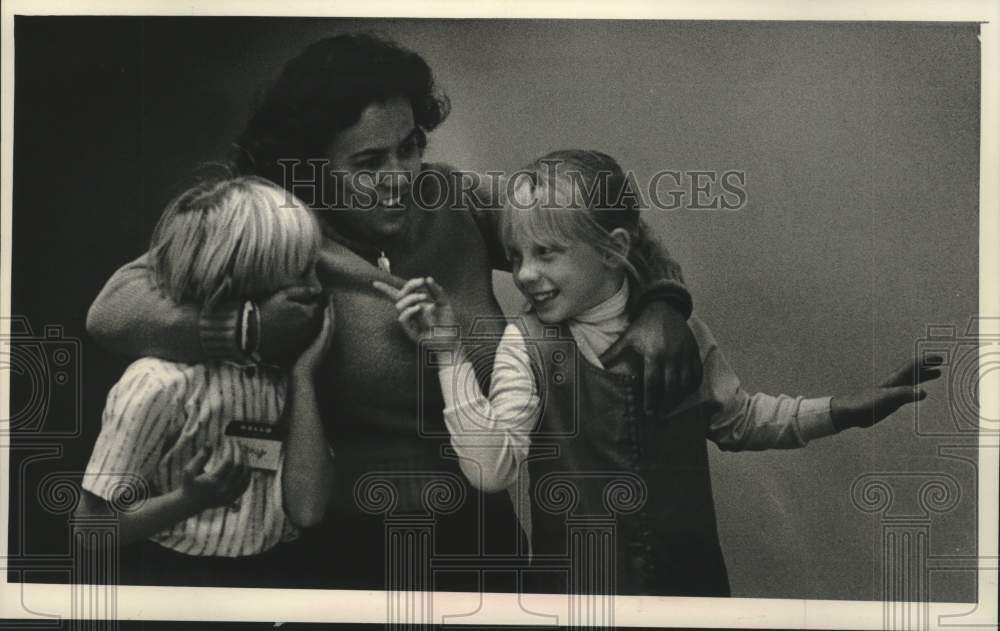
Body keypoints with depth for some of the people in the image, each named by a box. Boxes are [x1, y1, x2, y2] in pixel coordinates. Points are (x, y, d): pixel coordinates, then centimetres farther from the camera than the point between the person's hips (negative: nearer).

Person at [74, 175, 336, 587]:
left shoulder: (279, 369, 0)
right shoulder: (162, 383, -16)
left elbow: (307, 509, -10)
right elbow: (92, 527, -12)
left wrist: (303, 378, -11)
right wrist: (188, 501, -25)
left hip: (266, 571, 3)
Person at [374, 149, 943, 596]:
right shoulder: (527, 345, -10)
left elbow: (738, 419, 12)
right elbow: (491, 467, -21)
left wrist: (844, 412, 4)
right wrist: (451, 354, -26)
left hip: (688, 574, 2)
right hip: (577, 583, -2)